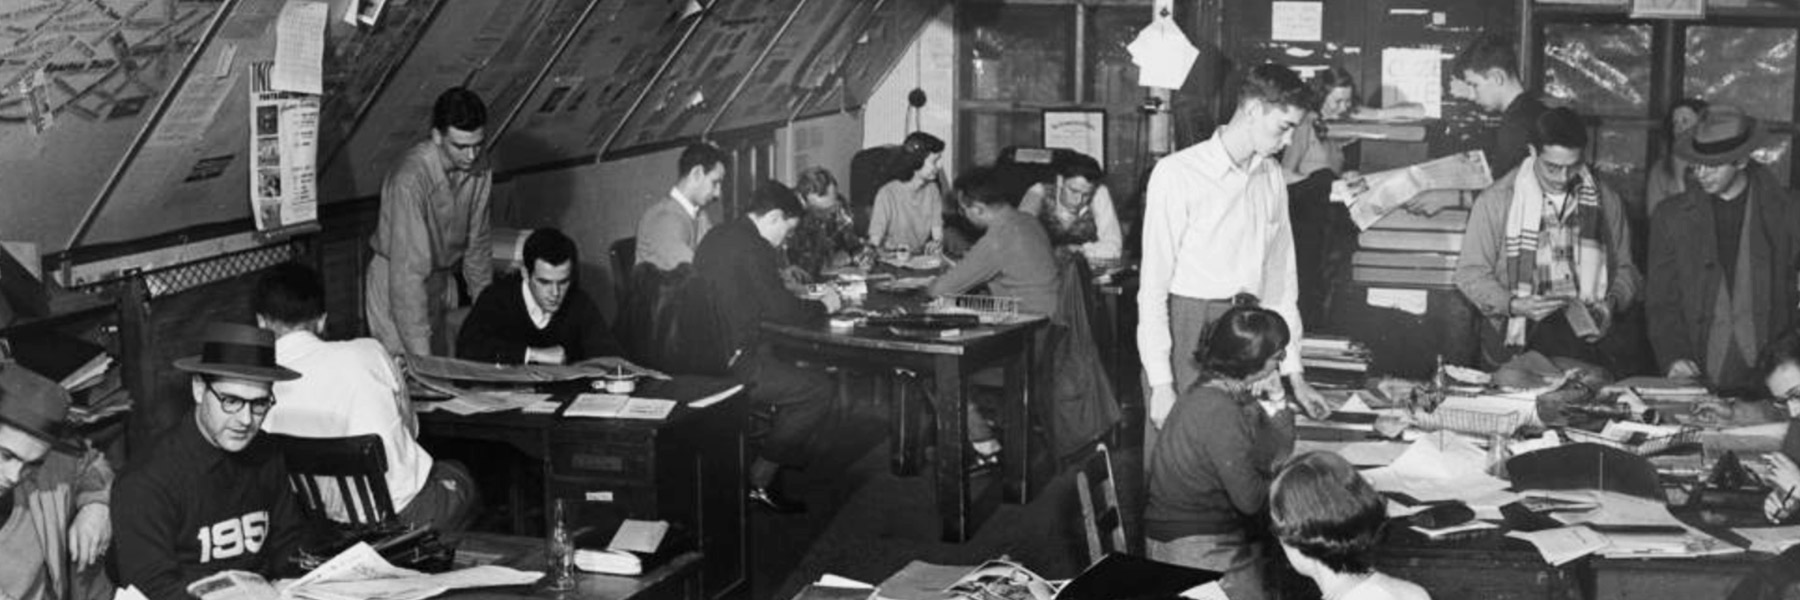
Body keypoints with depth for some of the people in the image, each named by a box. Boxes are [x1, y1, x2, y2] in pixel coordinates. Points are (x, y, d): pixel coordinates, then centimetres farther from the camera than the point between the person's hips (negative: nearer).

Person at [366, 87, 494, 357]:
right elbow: (408, 270, -31)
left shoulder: (479, 174, -8)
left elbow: (476, 247, 7)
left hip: (442, 282, 6)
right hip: (396, 288, -6)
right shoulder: (410, 179, -29)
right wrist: (420, 353, -33)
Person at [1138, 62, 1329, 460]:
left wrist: (1294, 374, 16)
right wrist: (1161, 383, -14)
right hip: (1187, 335, -5)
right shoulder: (1178, 174, -8)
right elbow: (1153, 285, -9)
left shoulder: (1272, 178, 11)